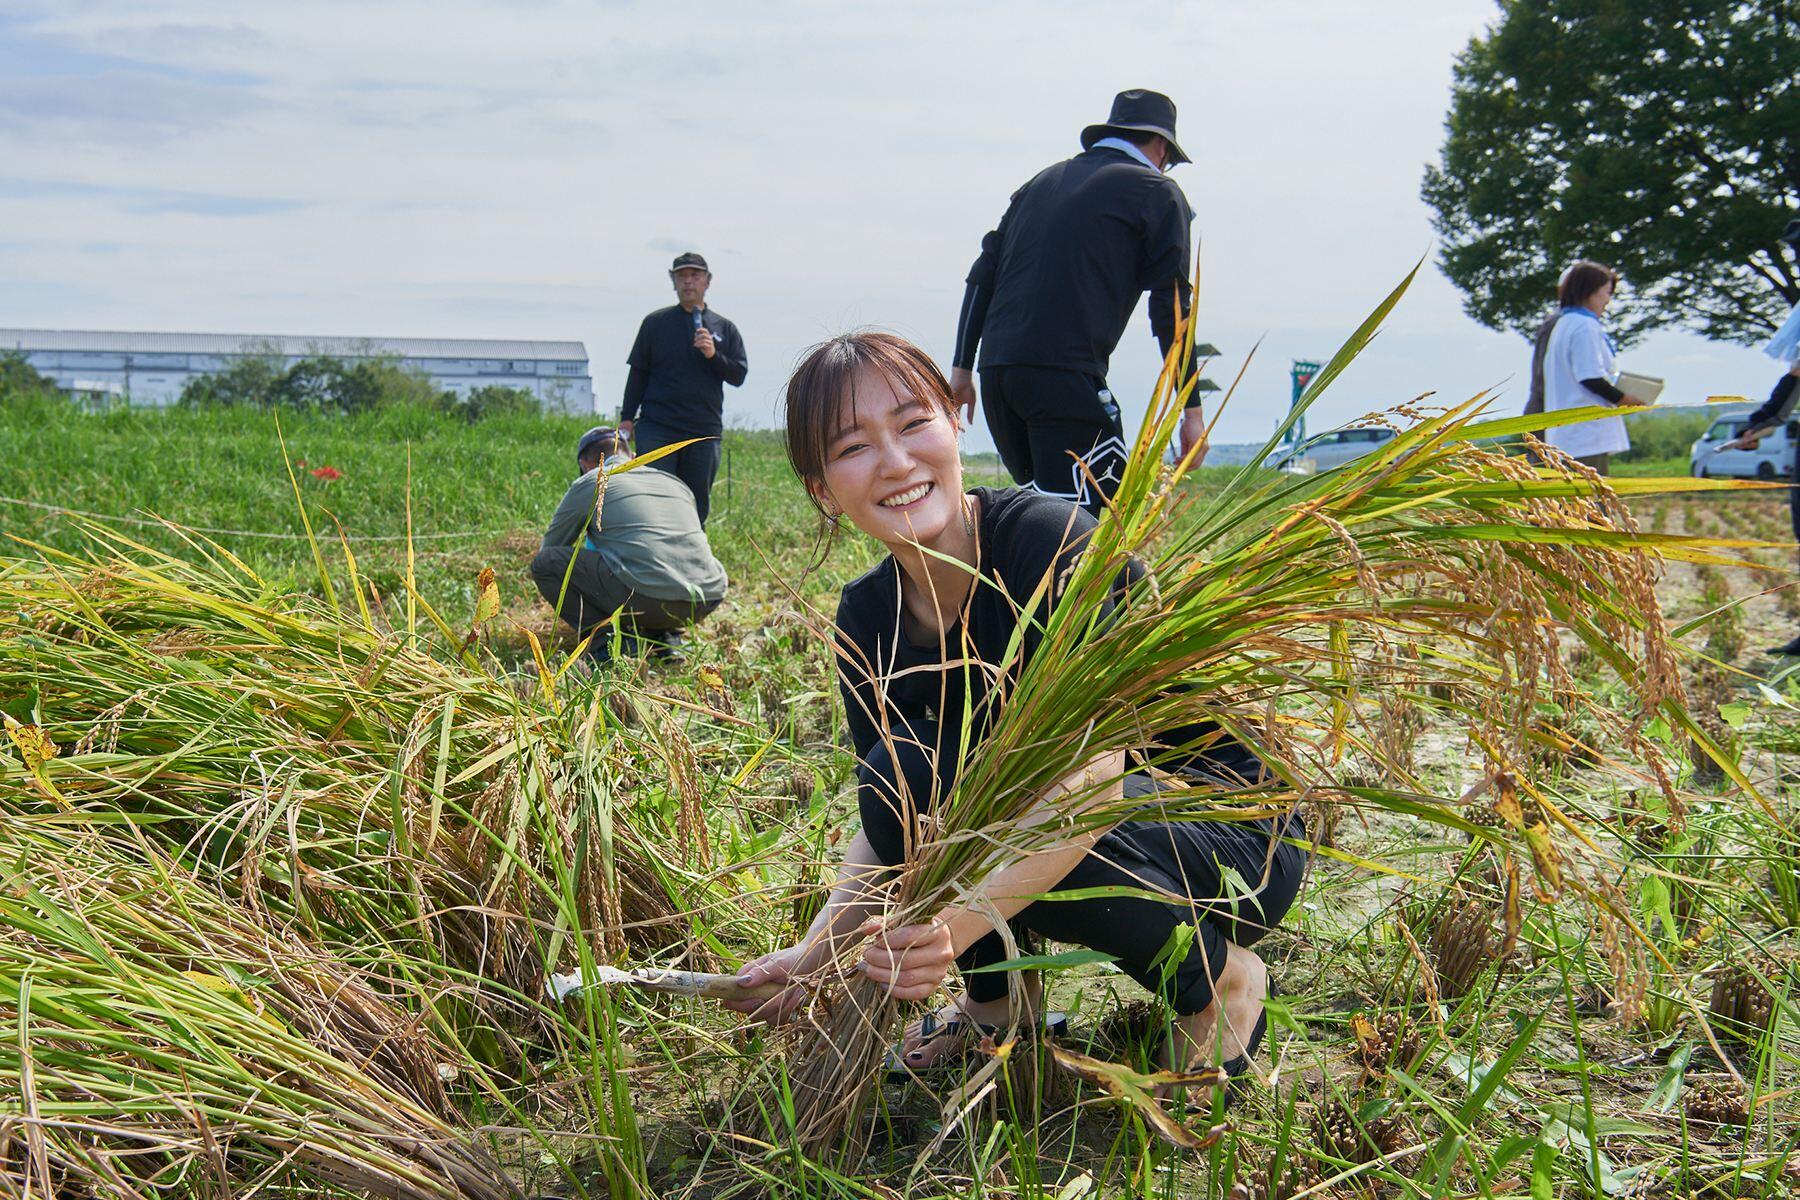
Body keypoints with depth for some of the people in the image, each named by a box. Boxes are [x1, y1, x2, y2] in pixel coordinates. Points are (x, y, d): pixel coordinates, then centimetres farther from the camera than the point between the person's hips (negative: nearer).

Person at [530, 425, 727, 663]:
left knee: (543, 562, 11)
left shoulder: (587, 484, 15)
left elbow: (549, 547, 29)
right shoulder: (673, 481, 29)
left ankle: (603, 642, 1)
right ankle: (667, 636, 18)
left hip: (648, 596, -5)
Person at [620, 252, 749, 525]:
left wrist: (713, 355, -11)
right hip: (656, 428, -1)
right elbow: (638, 373, 11)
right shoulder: (655, 322, 9)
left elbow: (739, 376, 7)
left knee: (697, 504, 4)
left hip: (705, 431, 2)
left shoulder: (724, 328, 13)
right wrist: (626, 418, 5)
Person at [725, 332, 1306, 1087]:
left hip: (1236, 837, -6)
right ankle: (1002, 999, 4)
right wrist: (813, 955, -19)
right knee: (897, 771, -20)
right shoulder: (869, 619, -5)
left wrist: (965, 919, -47)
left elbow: (1094, 782, -33)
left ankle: (1217, 979, -8)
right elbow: (888, 830, -2)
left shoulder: (1049, 540, -25)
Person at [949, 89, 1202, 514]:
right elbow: (1171, 307, 0)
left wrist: (962, 367, 22)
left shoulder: (1042, 180, 25)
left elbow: (982, 275, 20)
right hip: (1067, 378, -7)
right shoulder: (1156, 192, 8)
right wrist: (1192, 410, 2)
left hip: (997, 368, 7)